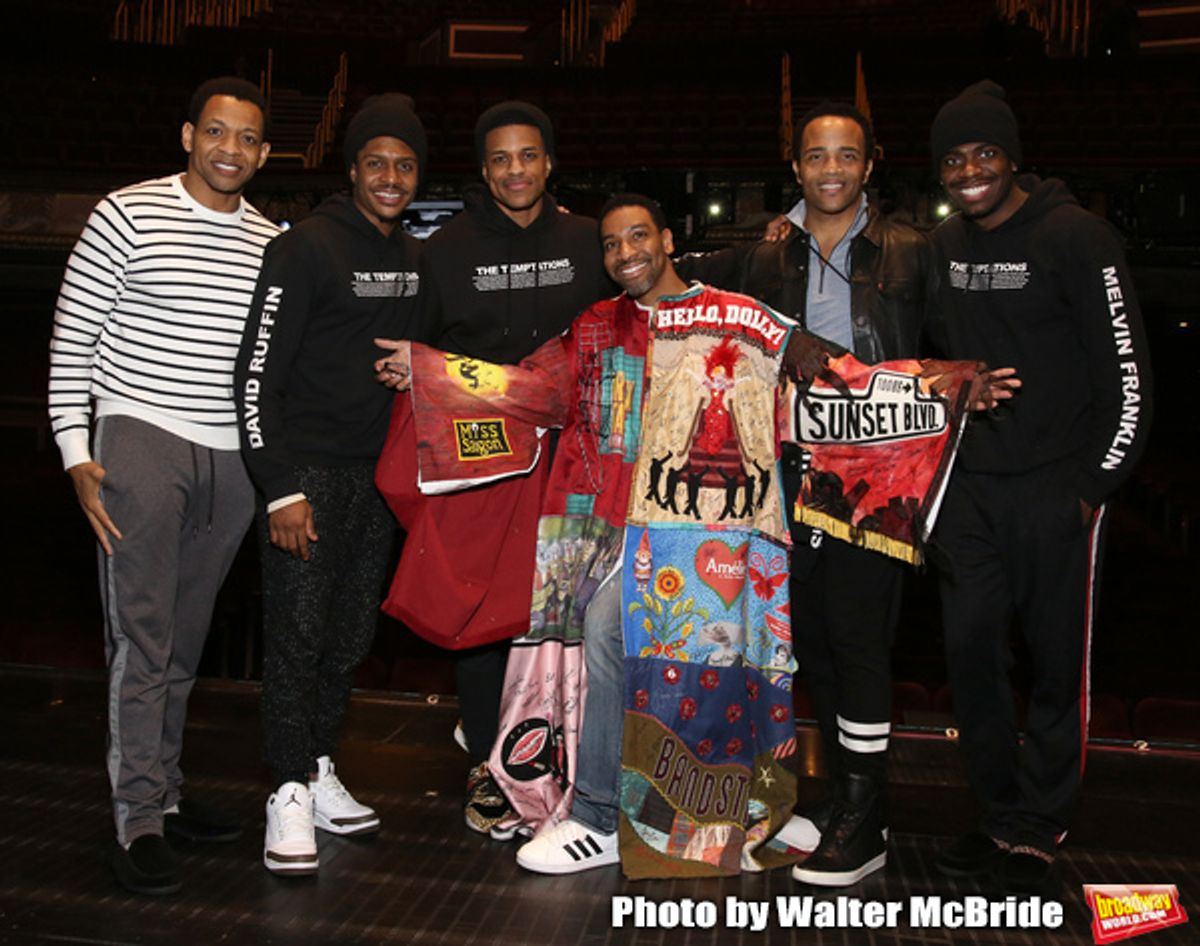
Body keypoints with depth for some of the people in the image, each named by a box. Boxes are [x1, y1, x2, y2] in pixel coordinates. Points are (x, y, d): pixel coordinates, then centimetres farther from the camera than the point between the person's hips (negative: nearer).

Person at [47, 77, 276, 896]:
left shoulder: (273, 242, 10)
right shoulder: (128, 216, -2)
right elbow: (72, 338, -2)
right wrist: (76, 452, -9)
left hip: (233, 459, 5)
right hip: (141, 440, -4)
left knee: (187, 636, 12)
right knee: (142, 635, -5)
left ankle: (164, 791, 26)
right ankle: (139, 822, 4)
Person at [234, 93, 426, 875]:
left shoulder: (415, 260, 11)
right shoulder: (307, 248, -9)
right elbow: (257, 377, -13)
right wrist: (280, 489, -19)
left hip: (377, 473, 6)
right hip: (305, 471, -6)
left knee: (351, 632, 11)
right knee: (298, 630, -5)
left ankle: (322, 772, 25)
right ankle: (291, 792, 7)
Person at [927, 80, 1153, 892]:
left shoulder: (1075, 237, -9)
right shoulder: (944, 246, 8)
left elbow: (1127, 368, -10)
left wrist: (1098, 482, -11)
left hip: (1057, 488, -5)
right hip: (971, 487, 6)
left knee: (1059, 661, 4)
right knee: (971, 650, 7)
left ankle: (1036, 831, 18)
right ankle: (1004, 817, 23)